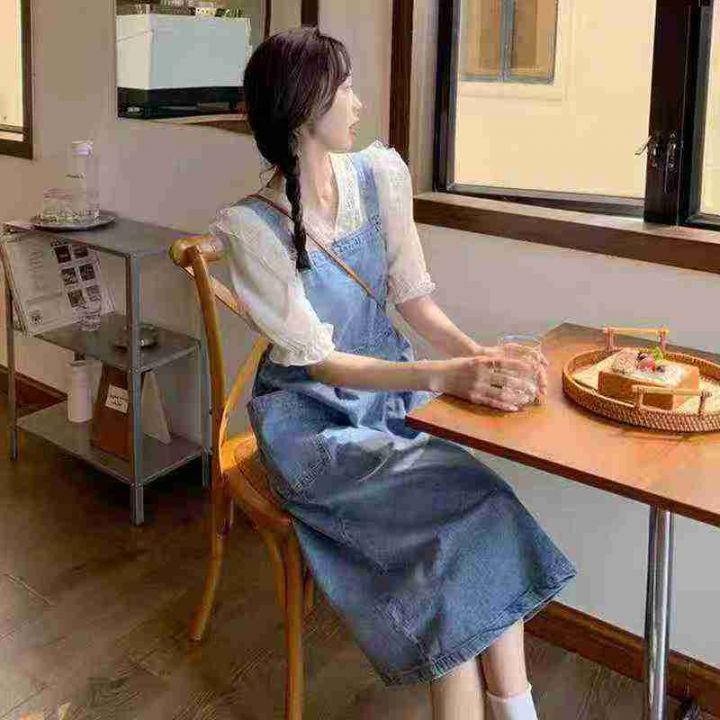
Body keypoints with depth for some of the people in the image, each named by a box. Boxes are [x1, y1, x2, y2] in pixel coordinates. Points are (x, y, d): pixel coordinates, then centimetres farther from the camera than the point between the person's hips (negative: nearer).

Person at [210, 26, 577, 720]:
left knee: (473, 523, -22)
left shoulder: (381, 172, -1)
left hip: (391, 391, 5)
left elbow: (413, 299, 2)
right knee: (473, 507, -24)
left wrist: (480, 356, -17)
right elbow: (317, 360, -19)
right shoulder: (248, 226, -16)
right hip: (312, 420, -4)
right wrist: (442, 375, -31)